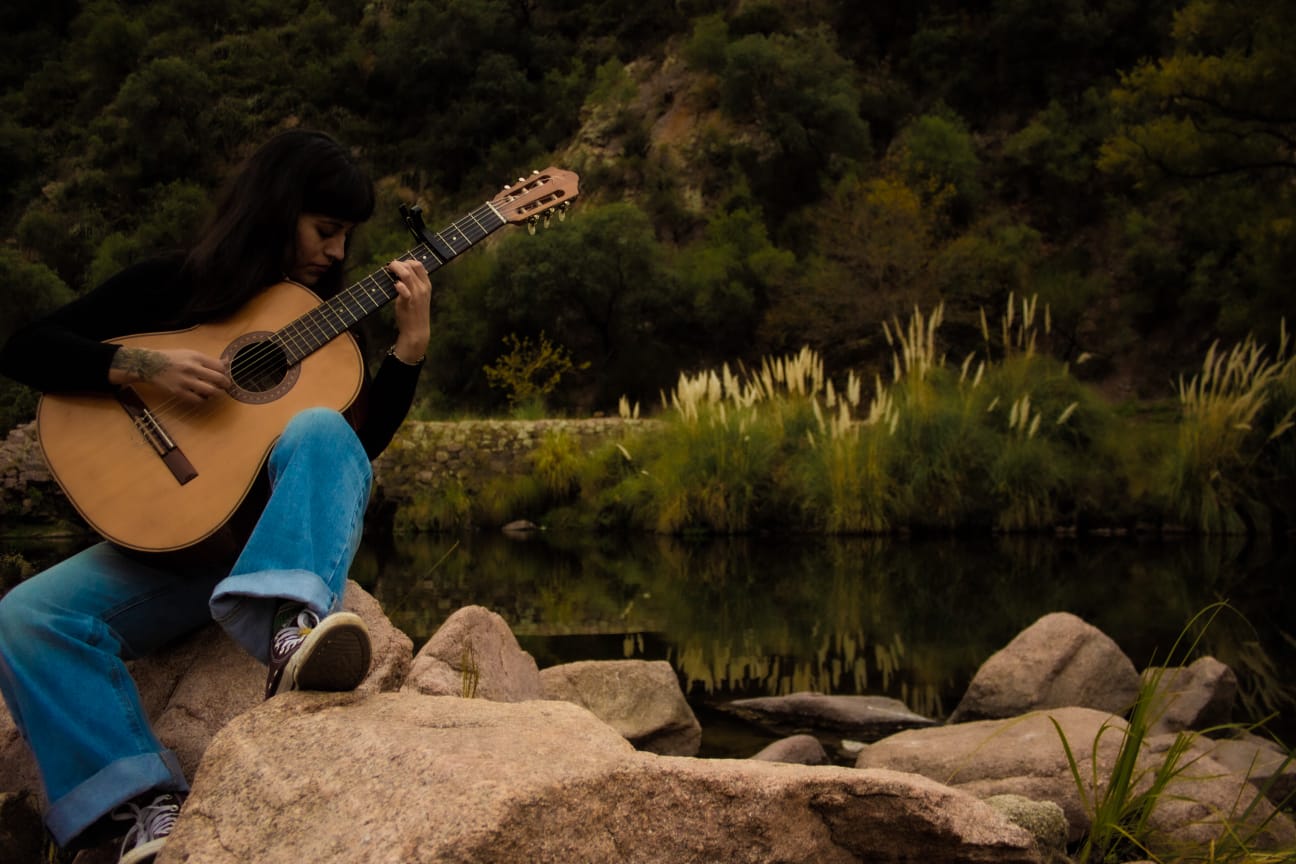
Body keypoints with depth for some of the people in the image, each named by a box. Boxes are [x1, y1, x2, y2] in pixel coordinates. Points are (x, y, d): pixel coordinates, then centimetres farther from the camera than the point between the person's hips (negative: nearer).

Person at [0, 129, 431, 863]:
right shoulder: (169, 287, 5)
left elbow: (364, 444, 4)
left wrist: (410, 347, -7)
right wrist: (143, 366, -17)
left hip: (295, 529, 0)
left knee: (319, 431, -34)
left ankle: (292, 630, -56)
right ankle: (146, 801, -25)